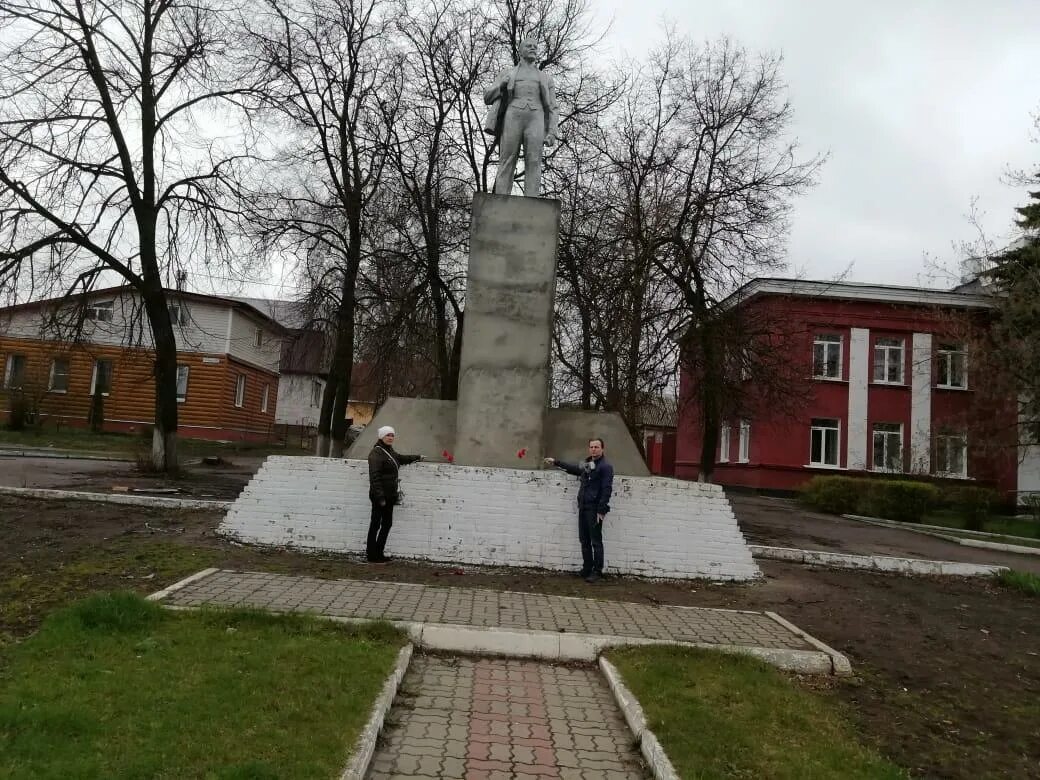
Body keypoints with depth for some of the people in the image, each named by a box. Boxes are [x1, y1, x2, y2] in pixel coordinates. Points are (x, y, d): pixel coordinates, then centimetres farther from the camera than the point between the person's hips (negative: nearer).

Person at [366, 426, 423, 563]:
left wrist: (417, 457, 47)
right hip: (380, 496, -9)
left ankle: (378, 553, 20)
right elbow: (375, 477, -20)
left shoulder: (390, 451, 15)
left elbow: (400, 459, 38)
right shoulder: (376, 453, -13)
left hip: (389, 495, 9)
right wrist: (380, 496, -24)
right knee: (376, 524, -2)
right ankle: (372, 555, 5)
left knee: (387, 524, 12)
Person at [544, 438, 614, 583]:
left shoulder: (606, 467, -8)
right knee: (584, 540, 12)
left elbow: (607, 490, -15)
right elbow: (573, 468, 36)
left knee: (596, 542, -3)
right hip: (583, 507, 8)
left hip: (595, 509, -8)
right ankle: (586, 569, 21)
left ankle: (597, 571, 3)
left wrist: (601, 511, -20)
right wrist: (555, 462, 40)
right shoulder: (586, 464, 16)